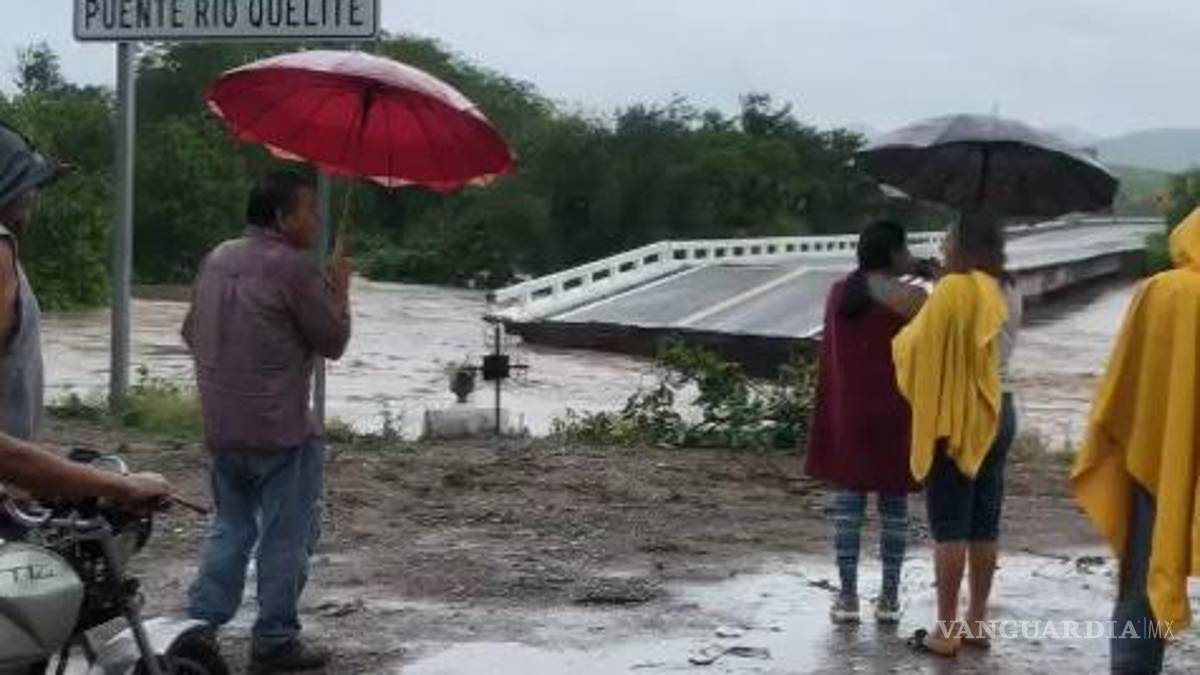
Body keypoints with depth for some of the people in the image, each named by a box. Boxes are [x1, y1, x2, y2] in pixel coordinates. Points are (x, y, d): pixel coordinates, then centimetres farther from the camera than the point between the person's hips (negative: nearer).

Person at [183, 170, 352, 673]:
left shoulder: (217, 259, 10)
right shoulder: (294, 267, -15)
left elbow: (192, 333, 18)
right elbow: (333, 341, -8)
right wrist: (339, 288, 4)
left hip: (221, 428, 8)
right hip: (281, 430, -8)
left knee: (230, 528, 18)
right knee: (286, 537, 3)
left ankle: (198, 626, 15)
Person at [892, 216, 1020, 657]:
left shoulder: (954, 290, -16)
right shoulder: (1009, 294, 8)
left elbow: (916, 346, -9)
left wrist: (901, 338, 13)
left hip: (957, 416, -7)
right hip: (999, 413, 8)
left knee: (950, 526, -2)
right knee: (985, 524, 12)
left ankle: (945, 632, 2)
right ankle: (977, 623, 19)